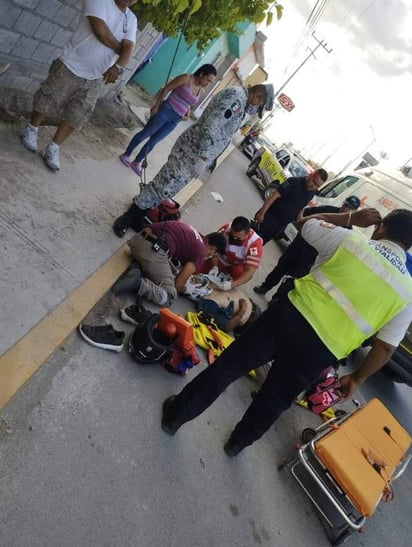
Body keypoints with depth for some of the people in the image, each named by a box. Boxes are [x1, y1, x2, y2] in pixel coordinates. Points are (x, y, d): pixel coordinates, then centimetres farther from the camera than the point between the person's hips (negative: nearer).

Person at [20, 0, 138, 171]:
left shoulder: (132, 20, 5)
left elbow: (128, 48, -10)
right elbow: (100, 31, -24)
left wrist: (118, 66, -28)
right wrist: (119, 48, -10)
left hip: (94, 80, 4)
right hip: (70, 68, -4)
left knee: (75, 118, 6)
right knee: (47, 102, 9)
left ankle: (53, 149, 20)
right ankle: (31, 129, 35)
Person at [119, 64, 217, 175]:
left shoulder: (200, 91, 8)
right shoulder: (186, 78, -10)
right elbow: (166, 89, -9)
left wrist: (186, 115, 6)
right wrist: (156, 105, -13)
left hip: (175, 120, 5)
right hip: (166, 111, -5)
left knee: (153, 141, 10)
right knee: (145, 134, 6)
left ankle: (136, 162, 22)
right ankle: (126, 155, 22)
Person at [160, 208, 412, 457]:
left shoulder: (350, 239, 0)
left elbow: (307, 223, 15)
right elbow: (385, 348, 5)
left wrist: (350, 218, 24)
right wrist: (357, 378, 19)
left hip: (290, 317, -1)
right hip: (319, 353, 2)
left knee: (228, 365, 14)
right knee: (274, 402, 24)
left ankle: (177, 414, 29)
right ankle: (238, 442, 46)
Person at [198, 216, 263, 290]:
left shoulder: (255, 243, -32)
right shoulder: (225, 230, -26)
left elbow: (249, 272, -35)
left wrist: (231, 285, -49)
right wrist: (214, 267, -30)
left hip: (237, 265, -2)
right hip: (220, 259, 2)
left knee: (239, 273, -35)